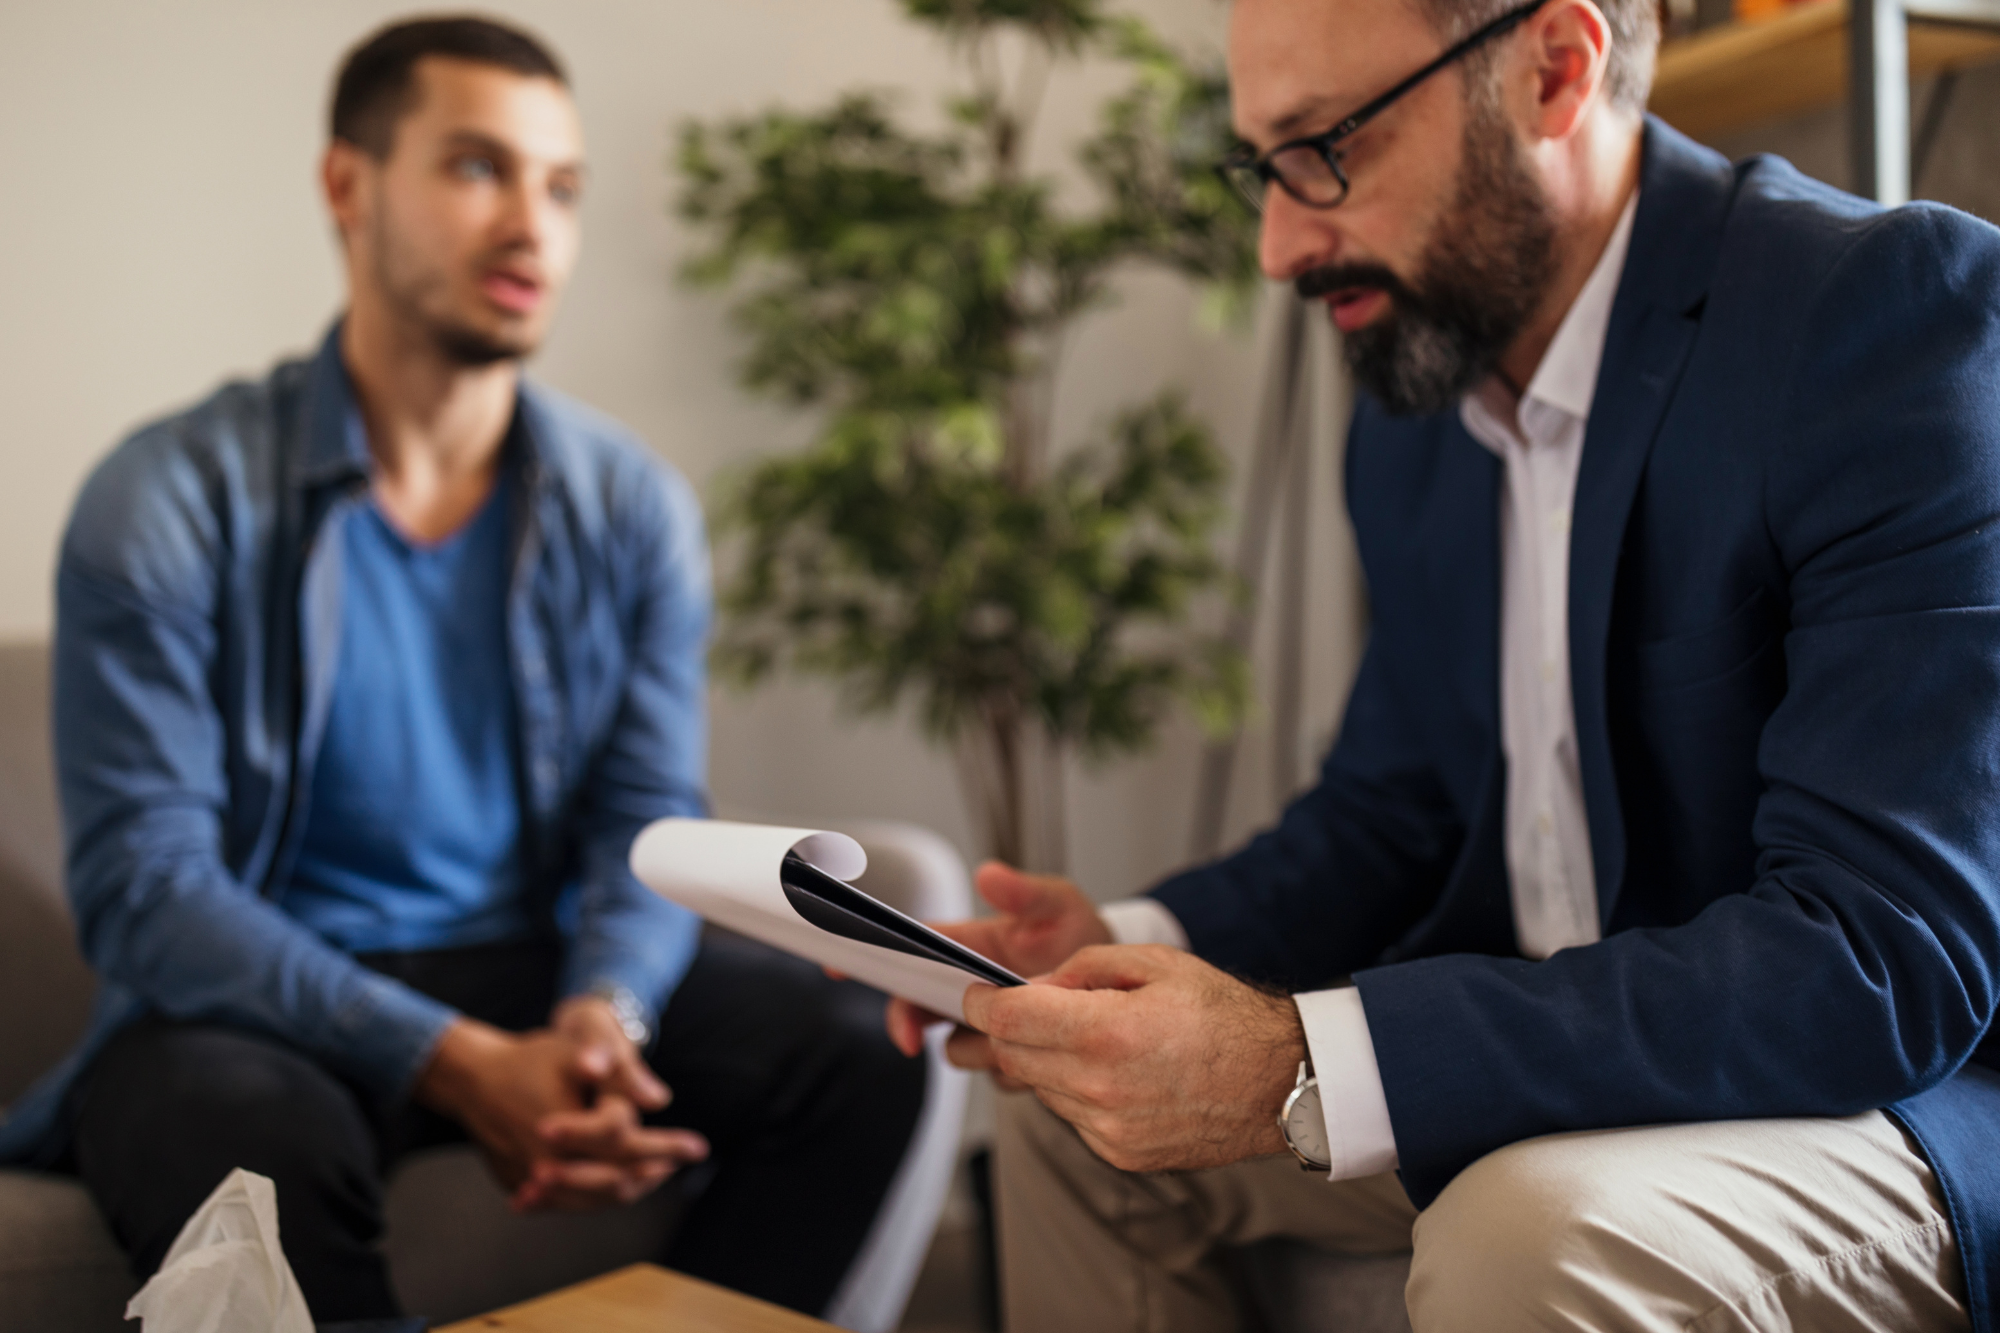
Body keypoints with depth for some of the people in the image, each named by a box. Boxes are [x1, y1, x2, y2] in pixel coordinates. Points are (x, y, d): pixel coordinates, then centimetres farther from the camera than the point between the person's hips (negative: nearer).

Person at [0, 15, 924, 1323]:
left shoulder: (635, 509, 2)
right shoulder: (170, 502, -9)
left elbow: (649, 825, -1)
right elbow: (142, 881, -15)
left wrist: (601, 1017, -25)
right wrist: (461, 1067, -27)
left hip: (537, 972, 4)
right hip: (254, 1006, -3)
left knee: (860, 1051, -19)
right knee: (261, 1146, -37)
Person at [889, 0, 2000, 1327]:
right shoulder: (1411, 423, 4)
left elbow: (1892, 951, -29)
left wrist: (1302, 1070, -35)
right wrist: (1131, 943, -7)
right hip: (1542, 1057, 7)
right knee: (1068, 1108, 6)